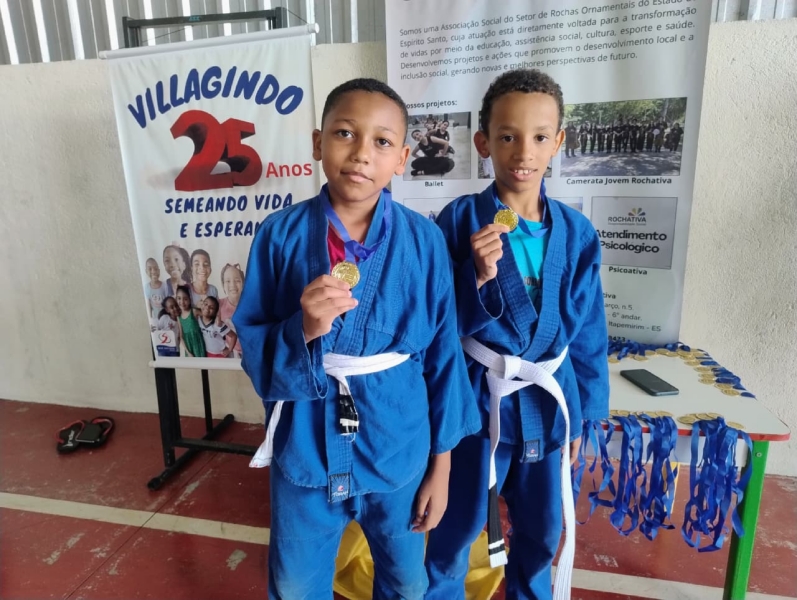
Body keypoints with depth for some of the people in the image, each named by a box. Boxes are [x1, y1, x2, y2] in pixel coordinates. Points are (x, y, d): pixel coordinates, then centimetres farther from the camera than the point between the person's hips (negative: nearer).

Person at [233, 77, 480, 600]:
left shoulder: (424, 240, -11)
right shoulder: (281, 235, -10)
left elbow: (443, 355, -5)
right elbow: (254, 353, -7)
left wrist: (441, 465, 0)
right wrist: (304, 329, -28)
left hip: (398, 446, 0)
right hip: (305, 447, 1)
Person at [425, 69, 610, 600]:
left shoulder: (576, 231, -3)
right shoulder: (460, 221, -12)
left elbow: (587, 330, 3)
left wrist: (581, 416, 7)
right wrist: (478, 276, -27)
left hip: (548, 400, 3)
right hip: (479, 398, -3)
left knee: (542, 530, 23)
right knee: (458, 526, 16)